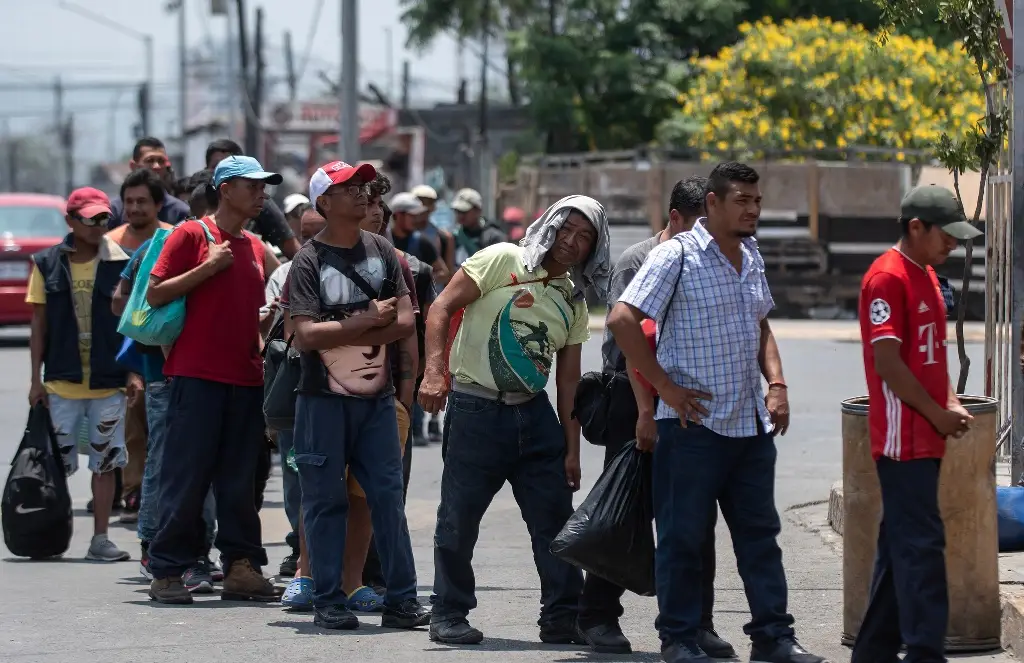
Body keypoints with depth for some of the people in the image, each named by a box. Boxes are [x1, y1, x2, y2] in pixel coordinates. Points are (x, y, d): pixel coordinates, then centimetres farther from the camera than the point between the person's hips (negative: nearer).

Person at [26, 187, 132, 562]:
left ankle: (100, 540, 9)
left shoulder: (120, 264, 0)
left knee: (105, 463, 3)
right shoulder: (48, 264, 2)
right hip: (61, 382, 0)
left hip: (108, 382, 0)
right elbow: (39, 324, 5)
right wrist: (36, 379, 2)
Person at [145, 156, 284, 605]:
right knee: (187, 477, -5)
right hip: (198, 376, -6)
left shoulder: (256, 248, 17)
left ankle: (242, 567, 10)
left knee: (240, 482, 7)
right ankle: (167, 572, 0)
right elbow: (155, 294, -8)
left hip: (245, 378, 6)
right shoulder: (192, 235, -2)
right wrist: (208, 267, -14)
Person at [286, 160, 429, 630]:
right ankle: (329, 601, 6)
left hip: (376, 395, 4)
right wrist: (370, 322, -11)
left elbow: (404, 322, 1)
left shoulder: (381, 252, 9)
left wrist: (345, 337, -11)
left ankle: (401, 599, 4)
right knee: (326, 498, 1)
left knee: (387, 494, 2)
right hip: (324, 397, -4)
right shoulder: (309, 260, -4)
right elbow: (307, 336, -14)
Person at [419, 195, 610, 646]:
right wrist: (434, 371, -22)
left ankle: (562, 618, 11)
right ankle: (449, 616, 14)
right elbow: (442, 309, -10)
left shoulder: (574, 303, 13)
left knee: (556, 520, 3)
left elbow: (568, 379, 14)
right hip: (475, 410, -5)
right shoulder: (503, 261, -4)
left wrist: (572, 448, 9)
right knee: (459, 520, 1)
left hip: (535, 415, 5)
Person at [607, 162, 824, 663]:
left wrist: (776, 383, 10)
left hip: (752, 424, 7)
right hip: (694, 421, -7)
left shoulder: (751, 256, 12)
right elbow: (622, 321, -15)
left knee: (760, 531, 8)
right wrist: (666, 387, -15)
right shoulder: (677, 255, -10)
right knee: (683, 535, 1)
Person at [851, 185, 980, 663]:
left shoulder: (926, 276, 16)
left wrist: (950, 403, 7)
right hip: (903, 438, -10)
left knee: (901, 543, 13)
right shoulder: (887, 278, -14)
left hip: (925, 438, 10)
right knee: (921, 543, -12)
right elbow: (887, 361, -18)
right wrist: (938, 414, -13)